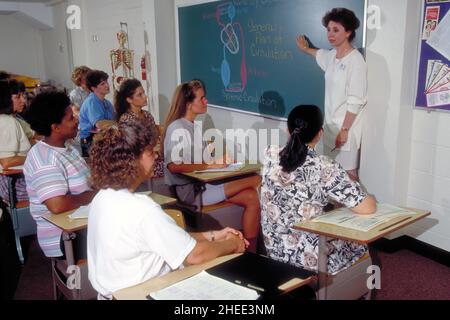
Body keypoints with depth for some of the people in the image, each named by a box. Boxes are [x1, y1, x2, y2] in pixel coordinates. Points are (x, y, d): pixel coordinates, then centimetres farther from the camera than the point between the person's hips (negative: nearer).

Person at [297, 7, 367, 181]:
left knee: (348, 173, -1)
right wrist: (305, 49, 52)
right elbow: (320, 54, 34)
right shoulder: (332, 56, 7)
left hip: (346, 127, -8)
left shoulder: (355, 60, -16)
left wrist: (344, 130, -20)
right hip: (331, 124, 8)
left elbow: (355, 102, -19)